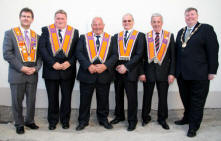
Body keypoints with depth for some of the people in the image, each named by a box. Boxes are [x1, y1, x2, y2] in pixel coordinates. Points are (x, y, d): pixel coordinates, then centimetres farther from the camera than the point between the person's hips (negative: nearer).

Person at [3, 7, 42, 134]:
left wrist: (35, 68, -8)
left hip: (32, 74, 3)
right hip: (17, 74, -3)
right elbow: (7, 54, -7)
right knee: (17, 101, 7)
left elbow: (40, 55, 9)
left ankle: (29, 121, 29)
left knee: (32, 100, 11)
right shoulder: (10, 33, 1)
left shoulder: (37, 36, 12)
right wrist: (21, 68, -14)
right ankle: (19, 124, 24)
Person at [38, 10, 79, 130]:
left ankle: (65, 120, 26)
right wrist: (53, 63, -13)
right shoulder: (46, 30, 4)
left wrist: (69, 62, -12)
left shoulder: (74, 32, 6)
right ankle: (52, 121, 25)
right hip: (51, 70, 0)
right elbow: (42, 48, -4)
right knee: (52, 98, 9)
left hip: (68, 70, 1)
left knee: (67, 97, 9)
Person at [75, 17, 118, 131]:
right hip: (87, 74, 0)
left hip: (104, 75, 0)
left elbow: (115, 55, -1)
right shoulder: (84, 37, 6)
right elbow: (79, 53, -3)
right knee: (84, 100, 8)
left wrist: (105, 66, -17)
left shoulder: (110, 39, 5)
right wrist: (88, 66, -17)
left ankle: (103, 119, 30)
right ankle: (83, 121, 24)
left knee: (103, 100, 12)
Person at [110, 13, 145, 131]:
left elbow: (139, 54, -8)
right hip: (118, 71, 4)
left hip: (131, 71, -4)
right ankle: (119, 116, 32)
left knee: (132, 97, 2)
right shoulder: (116, 36, 13)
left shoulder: (140, 36, 0)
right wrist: (117, 66, -8)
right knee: (118, 96, 14)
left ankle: (132, 120, 17)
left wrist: (126, 66, -14)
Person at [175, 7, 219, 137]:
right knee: (186, 99, 17)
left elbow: (213, 51, -8)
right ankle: (187, 118, 36)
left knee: (197, 101, 5)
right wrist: (176, 70, 10)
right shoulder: (181, 32, 14)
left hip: (199, 74, -5)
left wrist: (212, 71, -11)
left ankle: (193, 126, 18)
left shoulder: (206, 29, -4)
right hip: (182, 73, 6)